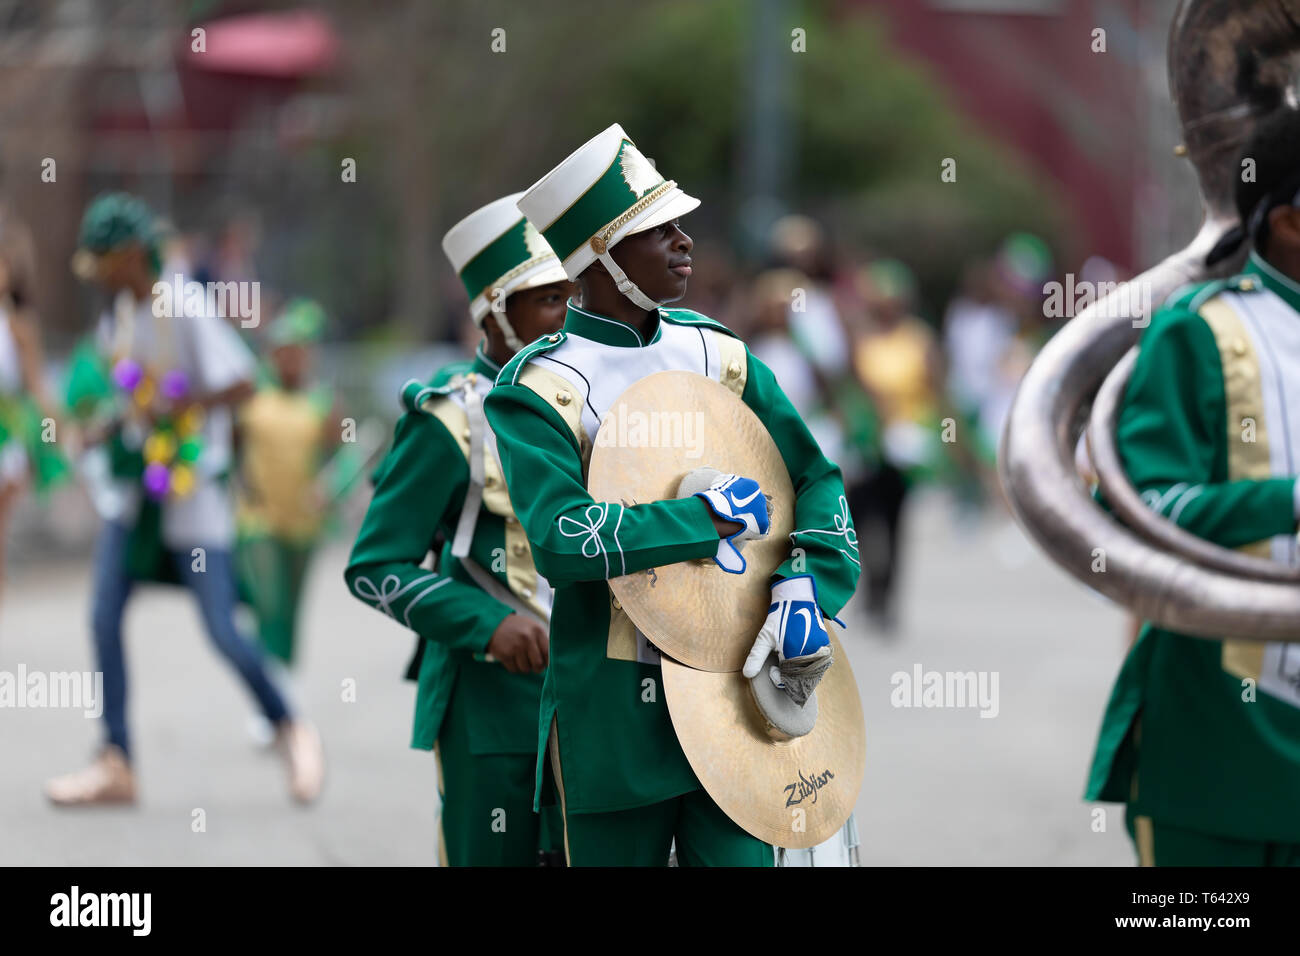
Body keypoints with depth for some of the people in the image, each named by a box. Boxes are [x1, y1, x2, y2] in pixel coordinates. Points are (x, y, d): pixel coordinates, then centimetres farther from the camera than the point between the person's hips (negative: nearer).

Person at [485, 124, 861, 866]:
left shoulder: (717, 354, 7)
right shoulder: (537, 389, -10)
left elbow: (816, 478, 10)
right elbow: (561, 541, -24)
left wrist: (805, 591, -8)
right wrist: (712, 515, -20)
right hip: (614, 713, -4)